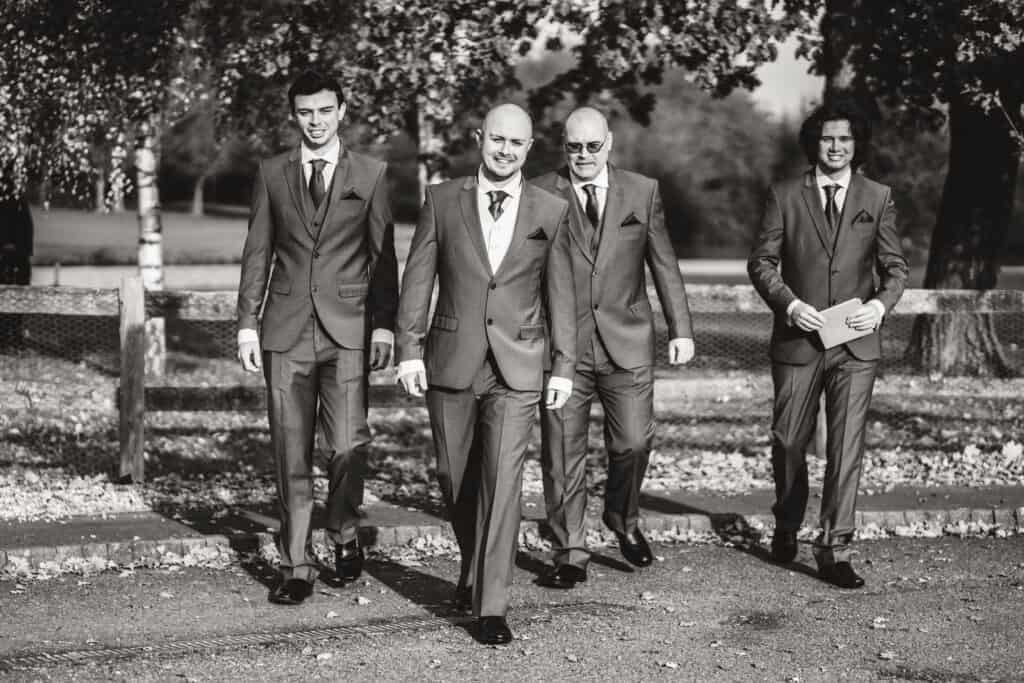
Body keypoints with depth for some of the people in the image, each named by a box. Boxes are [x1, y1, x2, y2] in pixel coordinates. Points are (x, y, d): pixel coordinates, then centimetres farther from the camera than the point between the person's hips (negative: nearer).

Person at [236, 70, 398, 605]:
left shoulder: (369, 175, 7)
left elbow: (384, 254, 7)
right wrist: (247, 323, 5)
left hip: (348, 330, -1)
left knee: (348, 446, -8)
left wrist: (385, 324, -2)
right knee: (291, 454, 2)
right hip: (286, 330, 1)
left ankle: (344, 534, 19)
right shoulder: (272, 174, 10)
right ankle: (296, 566, 10)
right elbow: (257, 253, 11)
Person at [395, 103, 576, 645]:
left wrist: (563, 366, 4)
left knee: (501, 480, -10)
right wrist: (409, 350, -5)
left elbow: (561, 294, 7)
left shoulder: (551, 211, 4)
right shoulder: (442, 200, 3)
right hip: (451, 359, 1)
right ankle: (473, 565, 36)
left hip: (517, 366, -1)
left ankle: (491, 606, -6)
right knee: (455, 477, 11)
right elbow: (417, 278, 2)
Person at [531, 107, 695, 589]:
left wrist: (681, 328, 4)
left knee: (633, 442, 1)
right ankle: (570, 554, 12)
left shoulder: (643, 192, 7)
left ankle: (623, 518, 30)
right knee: (562, 453, 1)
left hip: (627, 344, 1)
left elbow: (664, 264, 9)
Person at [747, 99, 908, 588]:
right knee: (788, 441, 10)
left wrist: (881, 303, -11)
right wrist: (788, 303, -13)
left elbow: (895, 267, 9)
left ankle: (835, 550, 0)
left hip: (856, 343, 0)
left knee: (846, 448, -5)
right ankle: (786, 525, 35)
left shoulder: (878, 198, 8)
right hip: (797, 341, 0)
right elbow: (761, 261, 3)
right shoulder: (784, 197, 4)